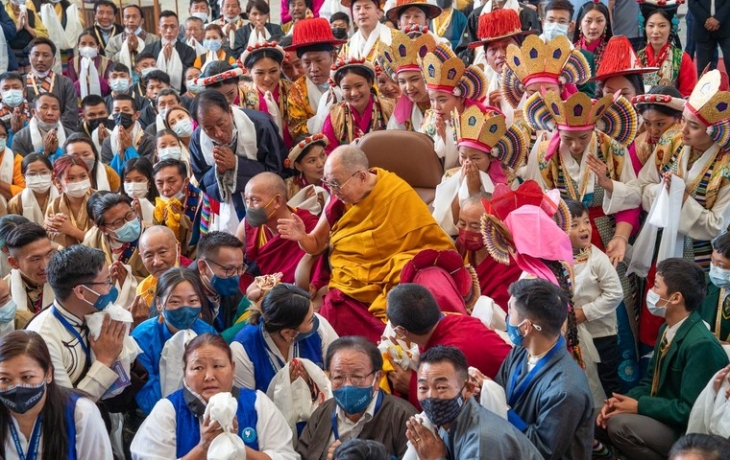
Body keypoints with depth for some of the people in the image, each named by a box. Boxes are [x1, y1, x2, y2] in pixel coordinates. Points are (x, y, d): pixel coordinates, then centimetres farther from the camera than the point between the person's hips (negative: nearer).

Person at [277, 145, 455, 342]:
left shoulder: (399, 196, -9)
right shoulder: (340, 199, 4)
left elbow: (435, 244, -3)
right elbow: (317, 244, 12)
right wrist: (301, 237, -9)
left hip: (386, 296, -4)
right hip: (345, 294, 4)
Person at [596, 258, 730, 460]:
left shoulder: (701, 345, -25)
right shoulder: (667, 329, 4)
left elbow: (689, 410, -26)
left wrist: (639, 406, -18)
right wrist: (624, 400, -5)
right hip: (663, 416, 9)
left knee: (620, 424, -28)